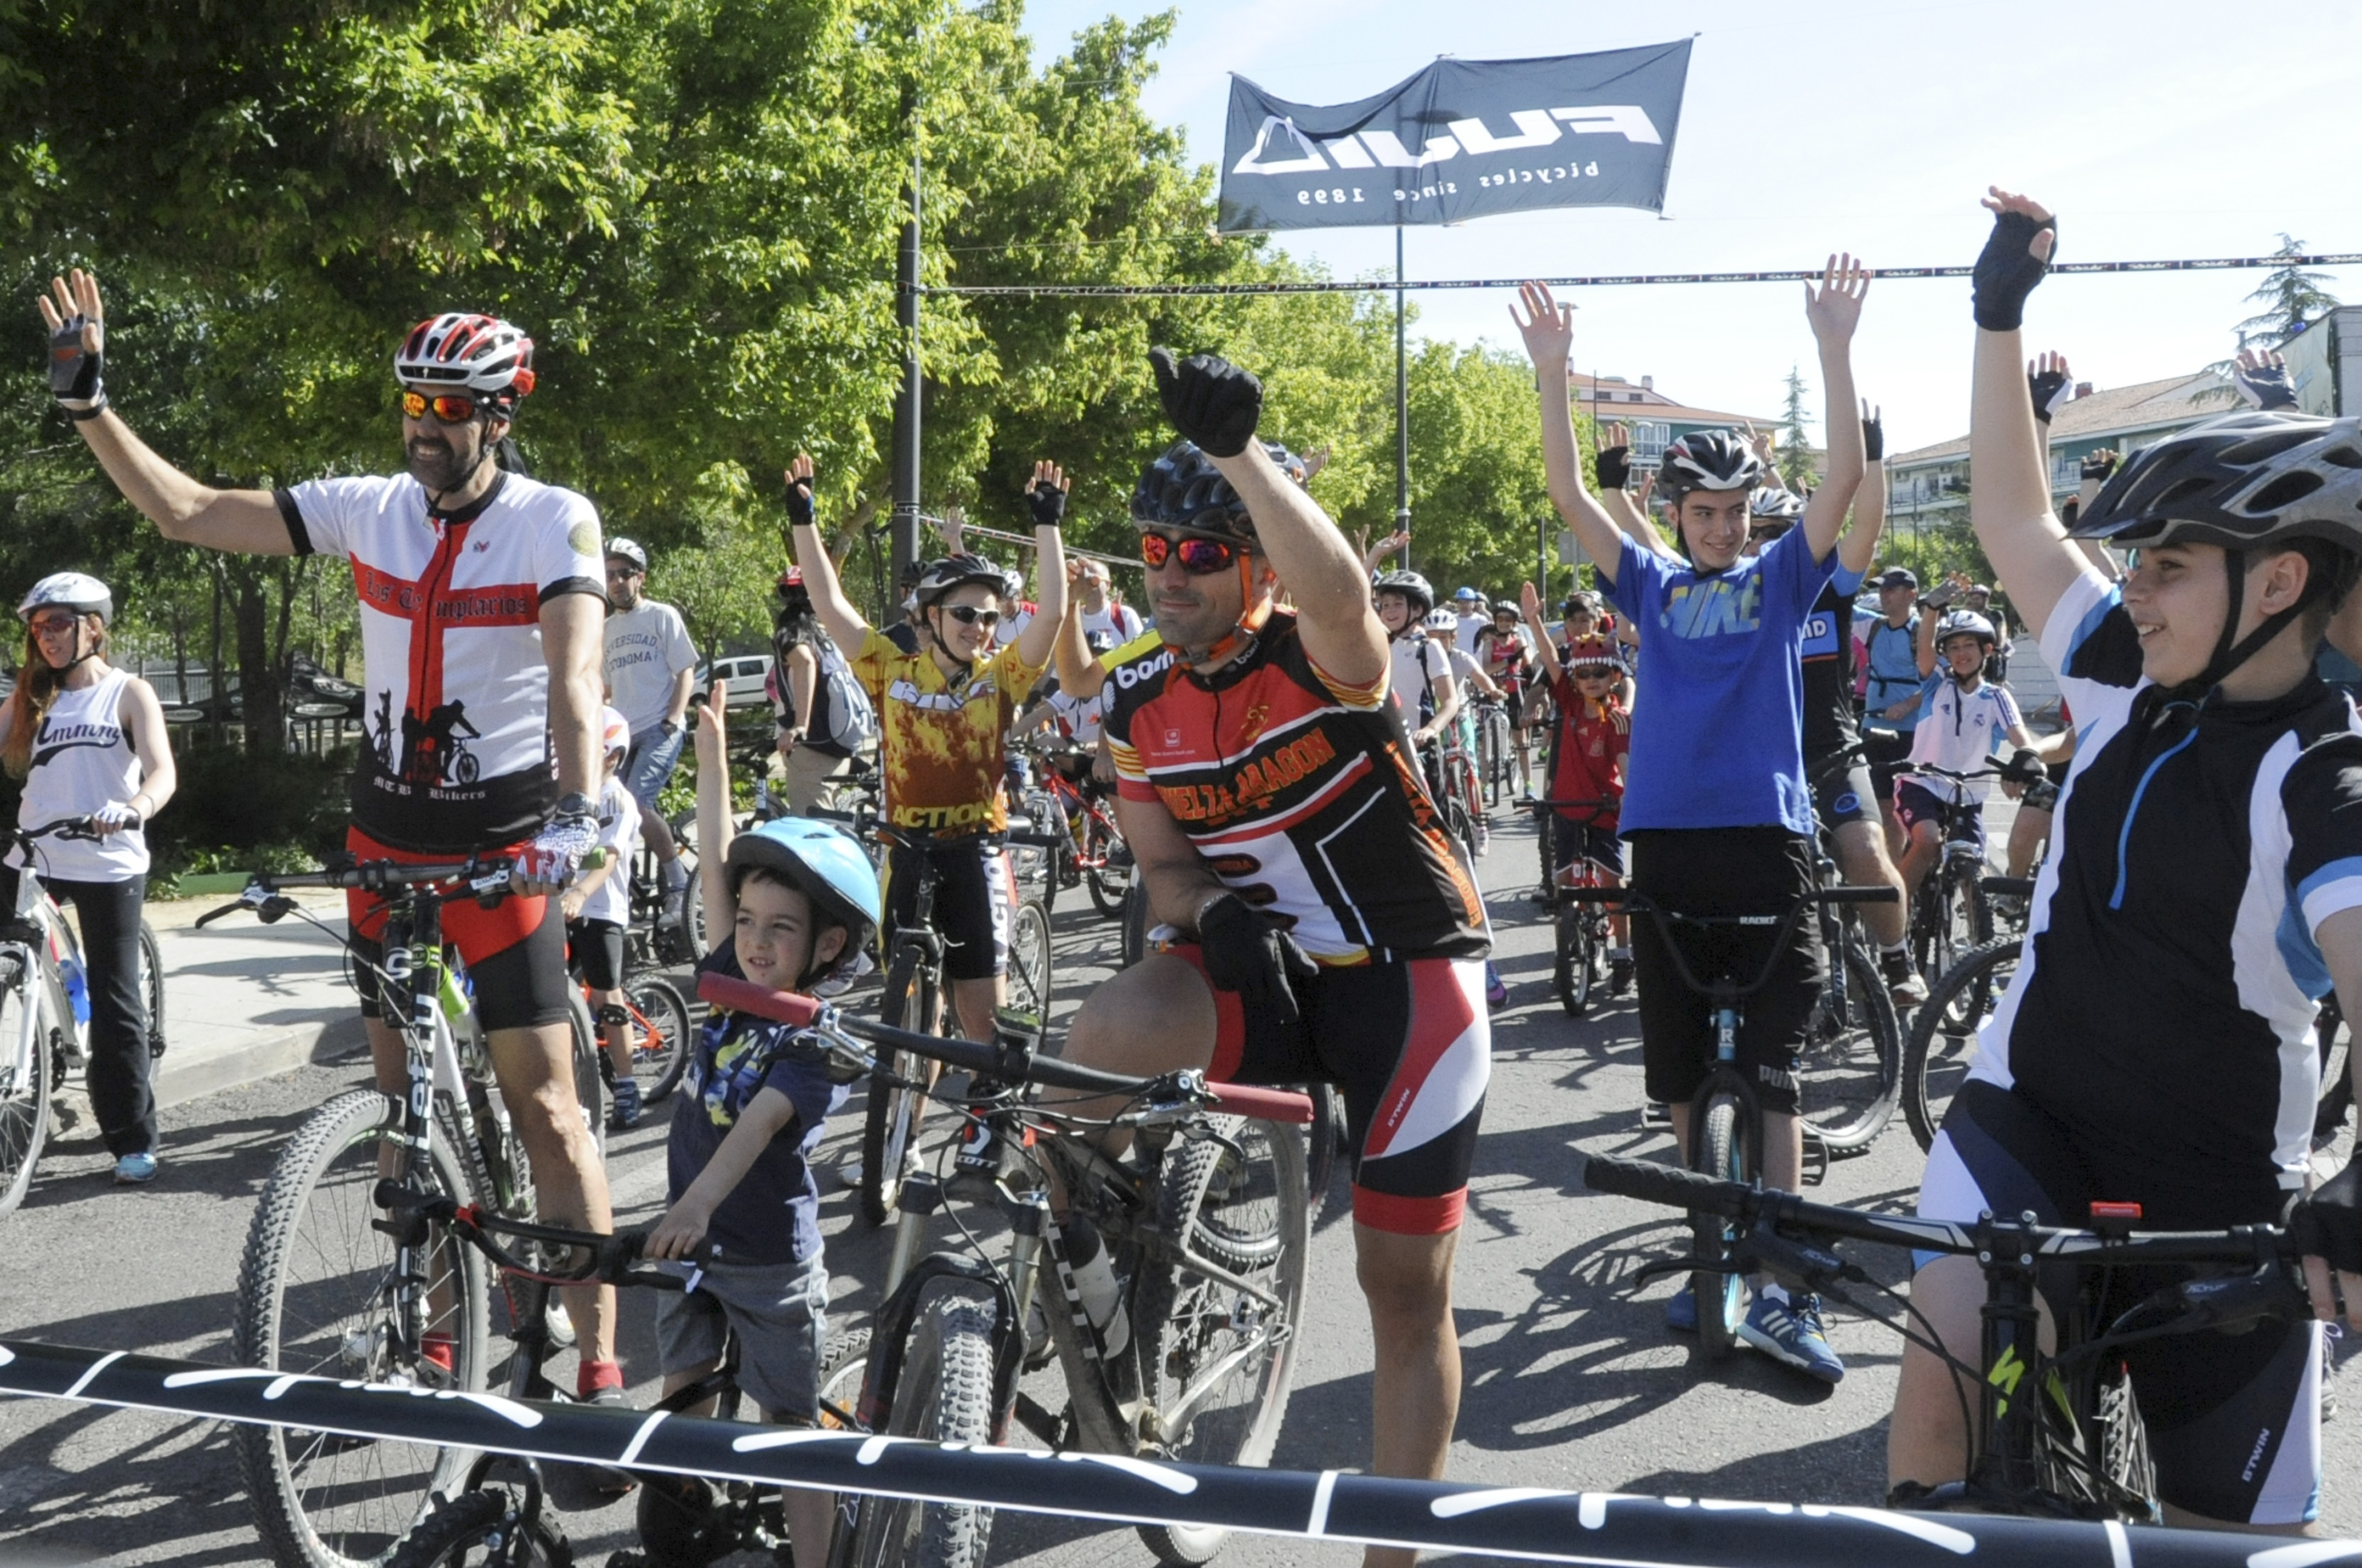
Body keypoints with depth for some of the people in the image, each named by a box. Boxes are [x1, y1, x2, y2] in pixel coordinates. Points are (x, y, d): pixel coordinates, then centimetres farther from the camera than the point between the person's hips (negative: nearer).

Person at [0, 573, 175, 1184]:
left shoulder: (128, 693, -1)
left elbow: (163, 771, -15)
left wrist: (135, 807, -35)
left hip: (108, 866, -4)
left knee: (114, 1002, 0)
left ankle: (133, 1140, 8)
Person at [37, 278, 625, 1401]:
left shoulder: (555, 521, -11)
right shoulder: (369, 508, 1)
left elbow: (575, 672, -25)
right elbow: (187, 513, 4)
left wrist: (577, 809, -39)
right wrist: (87, 403, -3)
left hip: (501, 846, -5)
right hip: (386, 839, 5)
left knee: (546, 1107, -5)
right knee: (406, 1099, 11)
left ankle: (600, 1367, 1)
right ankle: (435, 1333, 25)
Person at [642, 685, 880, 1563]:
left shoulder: (820, 1038, -20)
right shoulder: (735, 980, -3)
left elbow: (758, 1124, -34)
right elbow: (717, 865, 2)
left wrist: (700, 1203, -49)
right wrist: (712, 758, 3)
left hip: (771, 1258, -6)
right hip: (690, 1237, 6)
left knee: (790, 1426, 3)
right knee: (682, 1398, 18)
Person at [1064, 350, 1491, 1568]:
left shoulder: (1322, 661, -16)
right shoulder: (1139, 709, 1)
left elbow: (1341, 593, -40)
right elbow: (1164, 865, 6)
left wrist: (1237, 446, -51)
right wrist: (1214, 912, -17)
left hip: (1408, 975, -3)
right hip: (1267, 967, 4)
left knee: (1406, 1288, 3)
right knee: (1105, 1036, -31)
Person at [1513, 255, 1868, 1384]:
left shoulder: (1782, 578, 9)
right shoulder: (1653, 585, 12)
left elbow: (1843, 478, -3)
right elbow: (1569, 494, 5)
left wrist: (1834, 351, -11)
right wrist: (1553, 374, -4)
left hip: (1766, 839, -2)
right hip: (1666, 839, 3)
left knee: (1766, 1074, -6)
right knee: (1681, 1076, 8)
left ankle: (1781, 1285, -5)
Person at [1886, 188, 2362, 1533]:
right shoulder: (2134, 680, 0)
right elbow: (2014, 515, 8)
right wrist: (2001, 314, 6)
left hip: (2214, 1195, -3)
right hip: (2024, 1109, 3)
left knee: (2243, 1531, 8)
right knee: (1937, 1397, -19)